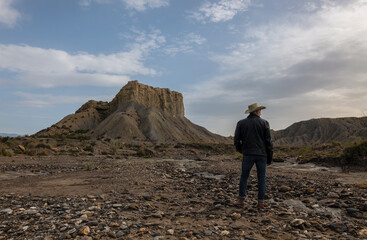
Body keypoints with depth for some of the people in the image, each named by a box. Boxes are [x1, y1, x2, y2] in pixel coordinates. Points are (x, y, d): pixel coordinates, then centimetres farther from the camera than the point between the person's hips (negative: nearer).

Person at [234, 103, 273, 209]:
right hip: (262, 154, 0)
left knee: (244, 176, 11)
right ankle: (261, 202, 13)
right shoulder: (264, 123, -1)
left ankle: (241, 199, 12)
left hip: (248, 154, 1)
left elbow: (236, 141, 2)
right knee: (262, 178, 10)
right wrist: (269, 158, 6)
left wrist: (241, 150, 21)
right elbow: (268, 141, -2)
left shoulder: (241, 123, 3)